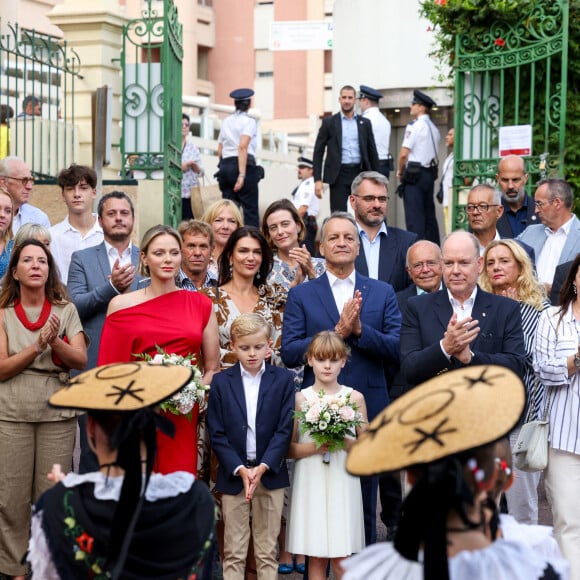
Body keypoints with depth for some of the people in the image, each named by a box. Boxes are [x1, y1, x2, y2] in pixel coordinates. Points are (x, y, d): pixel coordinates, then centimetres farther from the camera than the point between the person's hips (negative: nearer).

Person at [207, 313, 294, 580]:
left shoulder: (283, 380, 0)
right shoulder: (221, 382, 1)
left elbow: (284, 430, -4)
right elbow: (217, 435, -2)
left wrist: (263, 467, -16)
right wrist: (240, 469, -14)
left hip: (270, 474, 0)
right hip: (233, 475, 0)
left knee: (267, 551, 7)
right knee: (233, 552, 5)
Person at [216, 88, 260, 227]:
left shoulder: (226, 121, 16)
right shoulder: (249, 121, -3)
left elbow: (219, 150, 17)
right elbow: (242, 146, -16)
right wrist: (242, 174, -20)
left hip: (225, 165, 6)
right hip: (245, 165, -6)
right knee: (250, 210, -6)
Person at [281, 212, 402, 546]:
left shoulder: (383, 293, 7)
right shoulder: (301, 295, 4)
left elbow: (396, 348, -3)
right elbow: (289, 353, -6)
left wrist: (360, 329, -19)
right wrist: (336, 332, -17)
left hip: (368, 409, 1)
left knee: (365, 507, 10)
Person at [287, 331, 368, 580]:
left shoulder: (354, 397, 4)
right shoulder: (300, 398, 3)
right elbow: (289, 448, 3)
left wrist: (347, 443, -12)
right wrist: (313, 447, -15)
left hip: (343, 483, 0)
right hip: (311, 484, 0)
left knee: (341, 559, 0)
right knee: (316, 557, 3)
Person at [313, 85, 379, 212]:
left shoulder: (365, 123, 11)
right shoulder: (329, 122, 5)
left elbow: (372, 152, 12)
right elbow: (318, 151, 3)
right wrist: (317, 180, -6)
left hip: (360, 173, 2)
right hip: (339, 175, -2)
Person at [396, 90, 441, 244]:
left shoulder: (414, 126, -11)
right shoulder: (433, 128, 14)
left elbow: (404, 154, -15)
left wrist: (400, 172, -1)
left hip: (414, 175, -8)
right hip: (430, 173, 8)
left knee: (414, 216, -8)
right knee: (429, 214, 12)